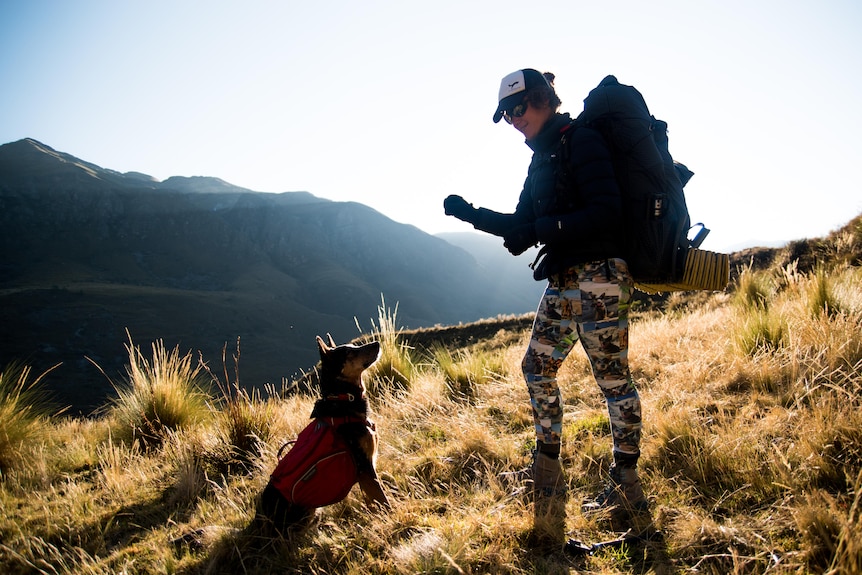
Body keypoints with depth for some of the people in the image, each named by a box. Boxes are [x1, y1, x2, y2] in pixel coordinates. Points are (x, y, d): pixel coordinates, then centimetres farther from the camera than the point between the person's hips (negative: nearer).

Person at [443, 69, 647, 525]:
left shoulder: (581, 141, -9)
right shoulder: (542, 158, 18)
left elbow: (606, 215, -19)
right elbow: (522, 225, 21)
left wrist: (541, 229, -21)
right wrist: (472, 214, 11)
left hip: (598, 278, -10)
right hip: (563, 283, 10)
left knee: (612, 376, -2)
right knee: (538, 366, 12)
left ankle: (627, 487, 11)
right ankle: (547, 474, 25)